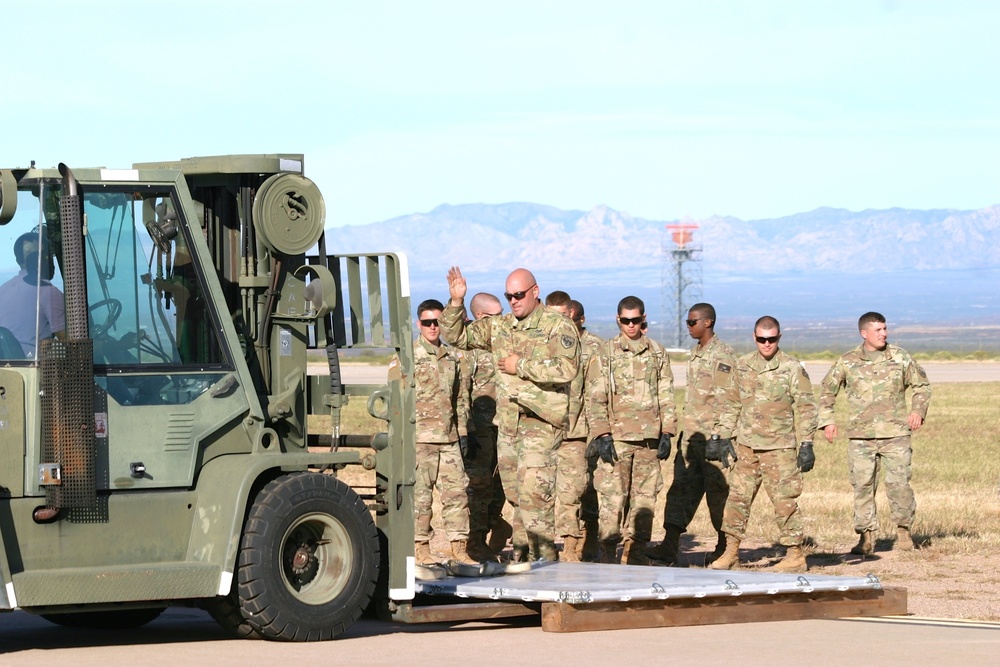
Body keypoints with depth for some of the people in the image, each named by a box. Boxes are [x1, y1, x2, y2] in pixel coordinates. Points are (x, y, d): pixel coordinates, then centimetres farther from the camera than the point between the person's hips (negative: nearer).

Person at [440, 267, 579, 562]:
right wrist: (456, 303, 2)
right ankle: (523, 554, 18)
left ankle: (544, 559, -9)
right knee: (516, 496, 10)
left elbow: (567, 368, -19)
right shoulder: (498, 327, 13)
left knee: (533, 494, -14)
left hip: (541, 421, -7)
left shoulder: (558, 326, -5)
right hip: (507, 423, 7)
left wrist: (522, 366, -14)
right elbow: (456, 336, 17)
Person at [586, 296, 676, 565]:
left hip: (649, 439, 3)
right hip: (616, 439, -3)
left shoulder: (657, 353, 13)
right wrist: (602, 436, -8)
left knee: (645, 500, 4)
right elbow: (595, 400, 0)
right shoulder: (605, 354, 3)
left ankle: (636, 553, 11)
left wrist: (667, 433, 7)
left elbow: (666, 396, 15)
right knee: (612, 500, -8)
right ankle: (608, 556, -4)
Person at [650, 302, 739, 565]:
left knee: (718, 490, 0)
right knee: (681, 488, 0)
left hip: (713, 435, -8)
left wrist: (720, 437, -20)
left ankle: (725, 546, 11)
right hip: (691, 434, 9)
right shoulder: (696, 353, 16)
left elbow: (730, 401, -16)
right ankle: (670, 545, -6)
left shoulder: (722, 355, -11)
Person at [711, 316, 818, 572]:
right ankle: (731, 552, 12)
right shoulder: (742, 366, 9)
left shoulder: (792, 368, -4)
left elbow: (806, 407, -4)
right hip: (746, 445, 5)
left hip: (779, 447, -5)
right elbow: (734, 404, 17)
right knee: (737, 497, 4)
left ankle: (795, 556, 5)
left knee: (784, 501, -3)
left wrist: (807, 444, -9)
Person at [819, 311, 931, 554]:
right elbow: (827, 390, 14)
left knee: (898, 483, -6)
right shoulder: (848, 362, 4)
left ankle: (904, 530, 13)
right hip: (860, 436, 0)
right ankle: (866, 536, 8)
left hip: (895, 434, 0)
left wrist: (918, 410, 1)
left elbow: (921, 384, 16)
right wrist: (827, 420, 6)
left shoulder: (900, 358, 5)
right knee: (862, 485, 0)